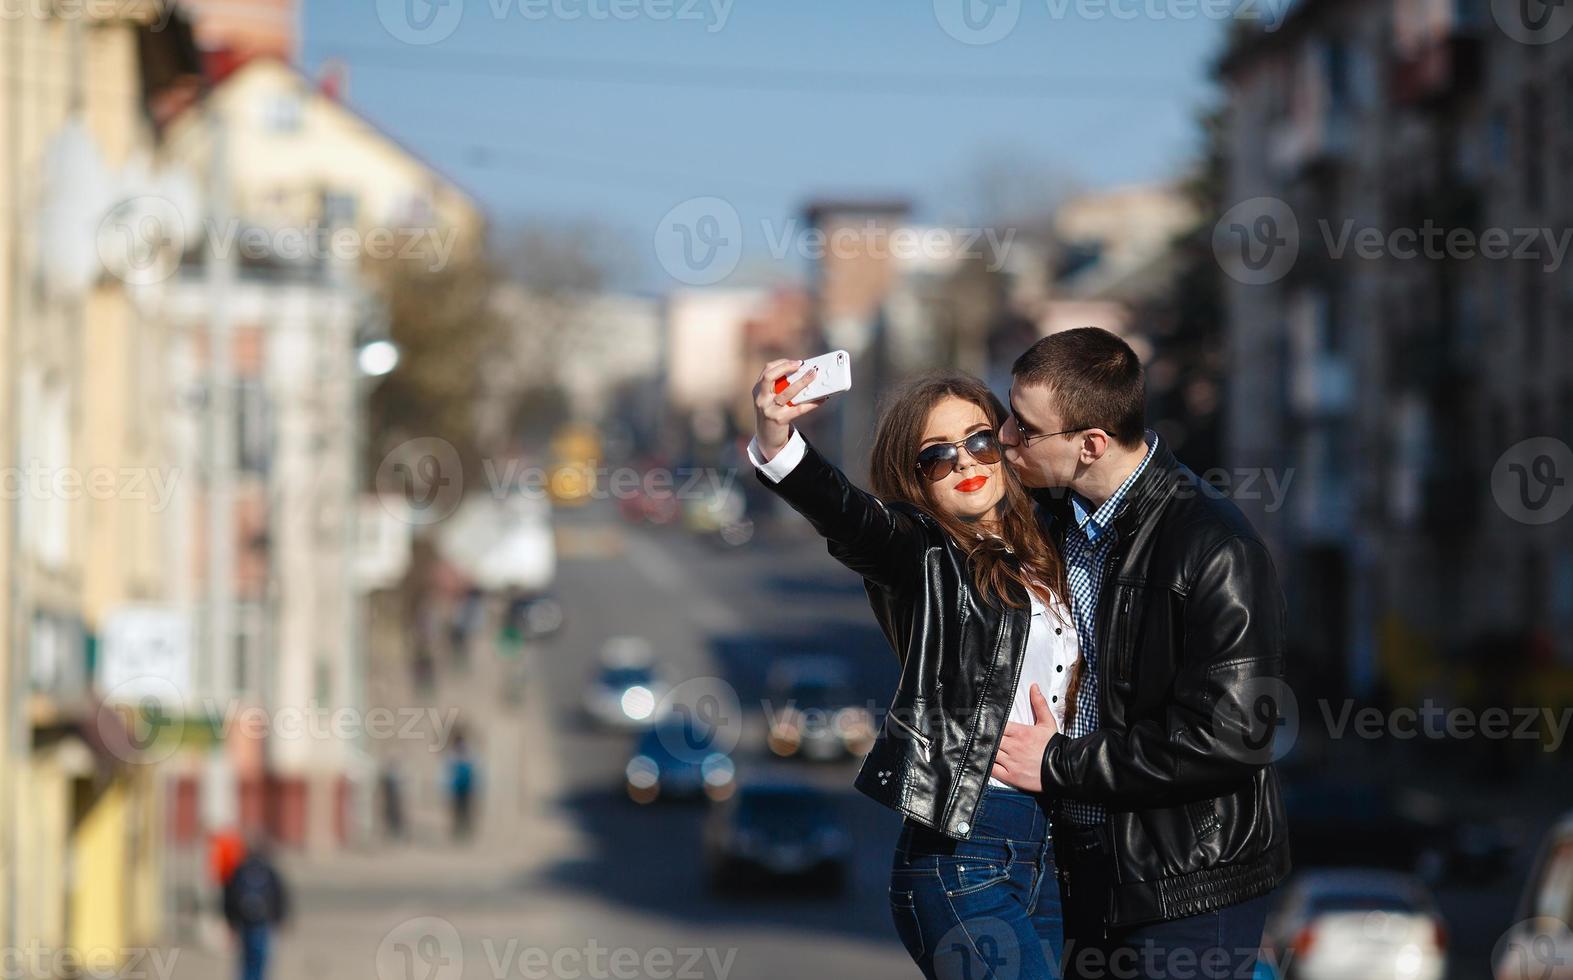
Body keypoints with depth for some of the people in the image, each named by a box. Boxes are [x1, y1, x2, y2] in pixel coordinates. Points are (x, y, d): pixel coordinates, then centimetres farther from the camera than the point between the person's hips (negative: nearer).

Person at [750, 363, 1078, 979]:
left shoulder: (1042, 559, 15)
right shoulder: (919, 557, -3)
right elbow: (841, 512, -25)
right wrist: (776, 441, -42)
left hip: (1046, 850, 7)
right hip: (963, 851, -7)